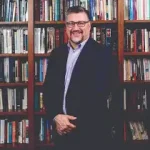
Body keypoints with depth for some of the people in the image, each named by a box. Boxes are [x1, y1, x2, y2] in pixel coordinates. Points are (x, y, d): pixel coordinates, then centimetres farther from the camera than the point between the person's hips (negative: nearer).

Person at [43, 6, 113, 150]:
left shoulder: (103, 53, -7)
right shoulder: (57, 53, 8)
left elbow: (100, 92, -14)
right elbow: (48, 88, 6)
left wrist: (74, 122, -14)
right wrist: (56, 116, -10)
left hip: (91, 131, -4)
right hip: (62, 130, 4)